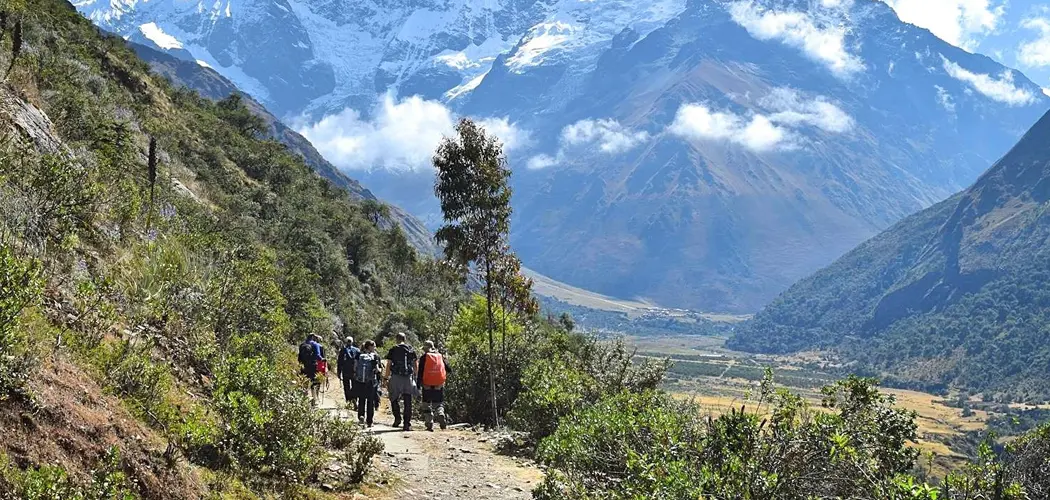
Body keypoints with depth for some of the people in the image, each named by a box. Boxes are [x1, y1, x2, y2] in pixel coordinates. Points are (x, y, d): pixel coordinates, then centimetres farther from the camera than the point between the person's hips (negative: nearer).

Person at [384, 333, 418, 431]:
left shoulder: (393, 350, 0)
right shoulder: (411, 350, 8)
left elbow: (388, 365, -2)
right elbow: (415, 365, 11)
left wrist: (386, 378, 2)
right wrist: (415, 377, 20)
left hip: (396, 377, -2)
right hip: (408, 378, 2)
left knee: (394, 398, 13)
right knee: (408, 401, 4)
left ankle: (397, 418, 0)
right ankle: (407, 423, 2)